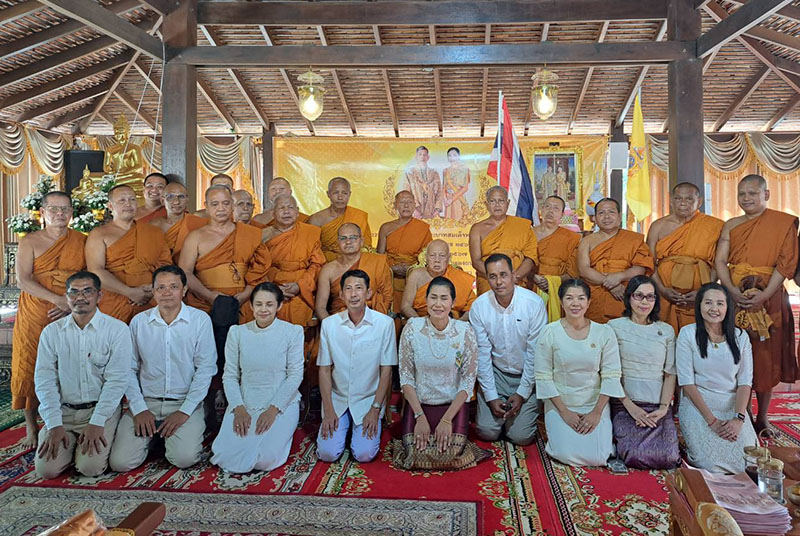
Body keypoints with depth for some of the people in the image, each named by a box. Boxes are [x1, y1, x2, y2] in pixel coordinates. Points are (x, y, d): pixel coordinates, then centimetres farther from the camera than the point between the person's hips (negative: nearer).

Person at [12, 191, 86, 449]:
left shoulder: (82, 242, 7)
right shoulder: (30, 242, 4)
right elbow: (23, 280, -8)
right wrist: (58, 299, -18)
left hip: (70, 316, 0)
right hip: (34, 315, 0)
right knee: (31, 367, 2)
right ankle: (31, 427, 16)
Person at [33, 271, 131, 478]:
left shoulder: (117, 329, -6)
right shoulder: (51, 332, 4)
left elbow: (116, 381, -10)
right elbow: (44, 380, 0)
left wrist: (96, 423, -16)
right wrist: (54, 425, -9)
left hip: (101, 409, -3)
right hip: (63, 411, 3)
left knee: (90, 467, -17)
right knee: (46, 468, -11)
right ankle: (70, 443, 20)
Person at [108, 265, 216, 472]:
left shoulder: (200, 320, -3)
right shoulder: (139, 321, 4)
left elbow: (205, 368, -6)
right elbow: (129, 369, 5)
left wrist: (184, 411, -11)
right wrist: (139, 409, -6)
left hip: (185, 402, -2)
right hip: (146, 401, 2)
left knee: (184, 458, -22)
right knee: (120, 462, -12)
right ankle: (152, 436, 18)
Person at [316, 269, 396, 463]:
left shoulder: (384, 323, -9)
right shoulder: (329, 324, -3)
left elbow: (386, 371, -5)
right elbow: (324, 369, 0)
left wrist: (375, 409, -9)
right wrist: (328, 410, -6)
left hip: (369, 400, -1)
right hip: (337, 399, 2)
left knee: (364, 454, -14)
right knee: (327, 453, -10)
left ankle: (371, 425, 17)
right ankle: (341, 429, 21)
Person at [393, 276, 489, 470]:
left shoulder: (465, 332, -9)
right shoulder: (412, 328, -9)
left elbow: (468, 381, -6)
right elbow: (406, 376, -4)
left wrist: (447, 420, -12)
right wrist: (420, 416, -11)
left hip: (454, 404, 0)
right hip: (418, 403, 0)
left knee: (450, 457, -19)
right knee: (417, 456, -18)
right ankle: (420, 433, 15)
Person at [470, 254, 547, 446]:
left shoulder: (534, 303, -17)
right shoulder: (479, 306, -12)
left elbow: (535, 353, -12)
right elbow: (482, 353, -8)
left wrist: (522, 393, -12)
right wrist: (491, 397, -10)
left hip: (526, 374, -1)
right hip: (495, 373, 2)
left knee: (521, 436, -7)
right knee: (487, 432, -6)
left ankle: (529, 406, 23)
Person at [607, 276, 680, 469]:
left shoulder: (666, 331, 9)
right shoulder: (615, 327, -1)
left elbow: (671, 374, 7)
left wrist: (663, 408, -6)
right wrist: (630, 406, -11)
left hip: (658, 406, 3)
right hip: (625, 404, -3)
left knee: (669, 458, -14)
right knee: (636, 456, -20)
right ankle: (619, 439, 13)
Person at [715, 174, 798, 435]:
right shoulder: (731, 225, 11)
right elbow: (720, 260, 3)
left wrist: (764, 295, -17)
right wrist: (733, 291, -13)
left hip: (768, 298, -2)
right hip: (735, 298, 3)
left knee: (766, 355, 3)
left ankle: (762, 417, 14)